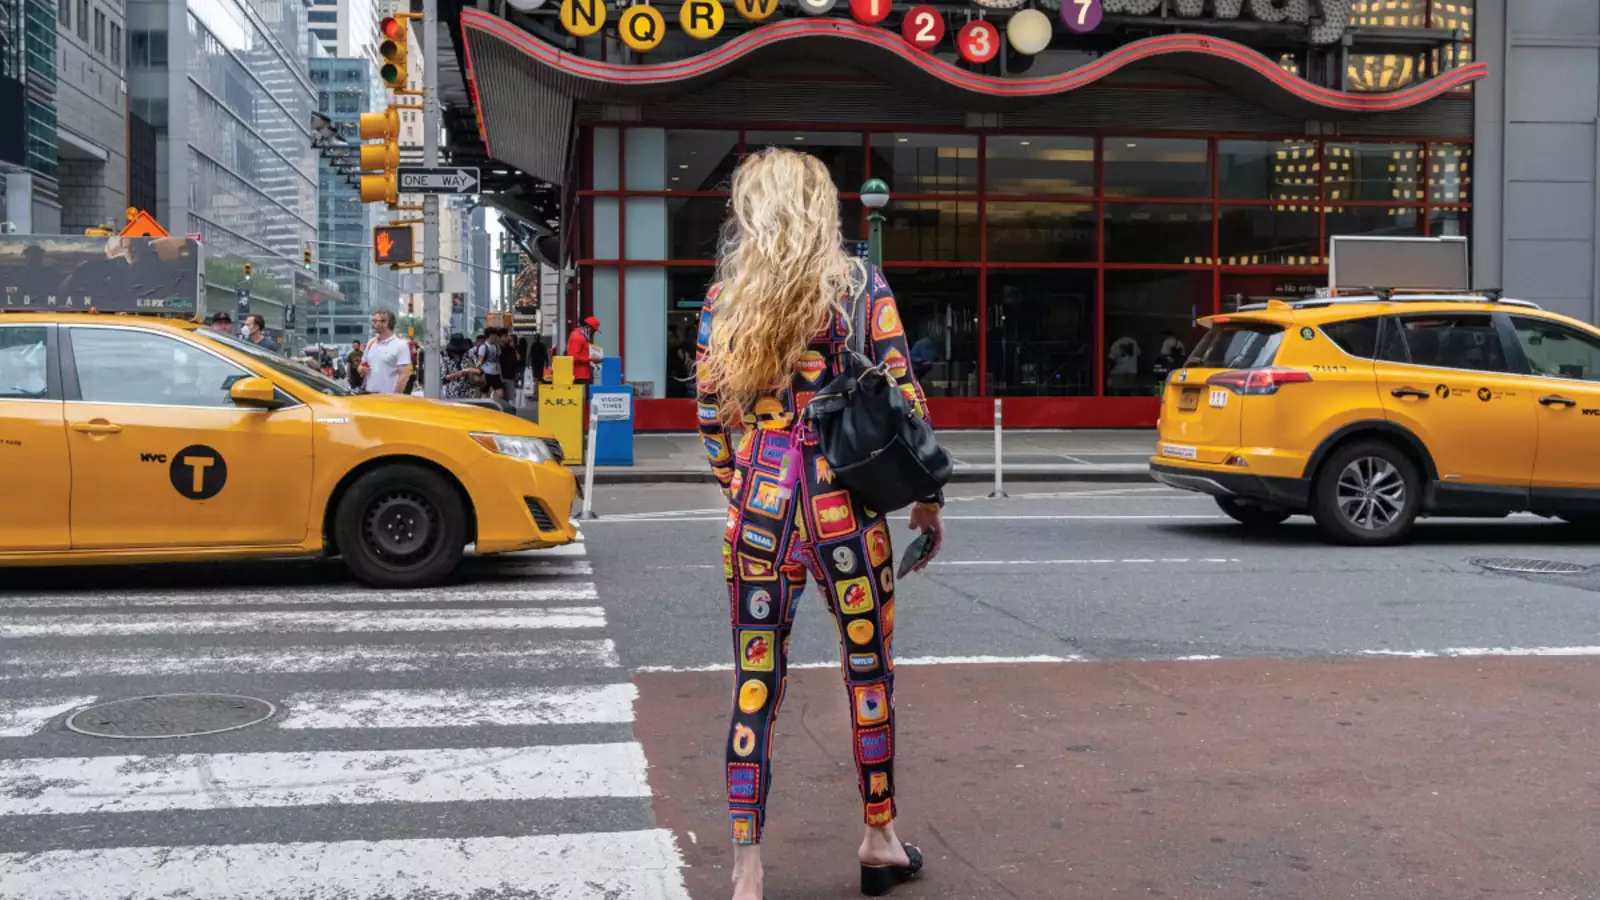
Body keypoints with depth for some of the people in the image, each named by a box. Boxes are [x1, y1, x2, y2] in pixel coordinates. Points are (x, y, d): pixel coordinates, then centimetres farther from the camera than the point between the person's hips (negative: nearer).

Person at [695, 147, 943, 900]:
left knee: (755, 684, 5)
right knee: (869, 671, 14)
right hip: (843, 497, -1)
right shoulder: (859, 289, -1)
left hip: (758, 496, 2)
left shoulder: (723, 300, 4)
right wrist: (927, 497, 8)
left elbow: (711, 415, 7)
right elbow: (902, 401, -2)